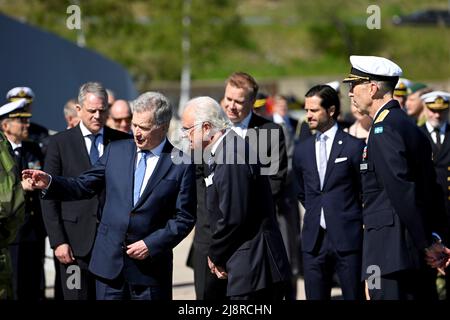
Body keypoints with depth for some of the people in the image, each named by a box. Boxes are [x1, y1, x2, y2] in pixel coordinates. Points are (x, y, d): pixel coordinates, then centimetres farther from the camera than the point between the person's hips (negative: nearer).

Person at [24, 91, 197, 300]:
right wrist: (50, 183, -7)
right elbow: (85, 186, 9)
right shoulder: (116, 151, 7)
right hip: (109, 262, 3)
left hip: (151, 265, -3)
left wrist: (151, 245, -13)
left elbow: (184, 218, -5)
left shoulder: (181, 164, -4)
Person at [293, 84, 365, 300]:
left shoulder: (354, 147, -3)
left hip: (347, 239, -4)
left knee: (353, 296, -3)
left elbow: (366, 191, 2)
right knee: (315, 297, 4)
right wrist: (317, 213, 14)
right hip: (313, 240, 4)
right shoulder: (302, 150, 12)